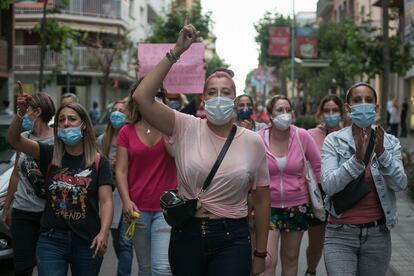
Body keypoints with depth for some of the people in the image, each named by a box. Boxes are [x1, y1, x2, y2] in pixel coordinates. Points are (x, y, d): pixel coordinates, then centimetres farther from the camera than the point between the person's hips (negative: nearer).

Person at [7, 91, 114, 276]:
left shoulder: (99, 162, 0)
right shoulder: (49, 156, 4)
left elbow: (106, 201, -6)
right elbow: (13, 139, -7)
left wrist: (103, 233, -22)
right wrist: (21, 113, -24)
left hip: (87, 241, 0)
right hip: (51, 239, 0)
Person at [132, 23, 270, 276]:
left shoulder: (253, 142, -1)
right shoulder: (186, 129, -2)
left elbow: (261, 199, 5)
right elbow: (142, 97, -14)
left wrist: (260, 253, 7)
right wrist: (176, 53, -16)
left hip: (232, 239, -1)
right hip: (187, 235, 1)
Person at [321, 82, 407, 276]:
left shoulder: (390, 143, 3)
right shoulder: (334, 141, -3)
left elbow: (400, 184, -9)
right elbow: (328, 185, -14)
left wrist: (382, 154, -23)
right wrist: (357, 159, -26)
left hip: (377, 234, 2)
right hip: (341, 234, -2)